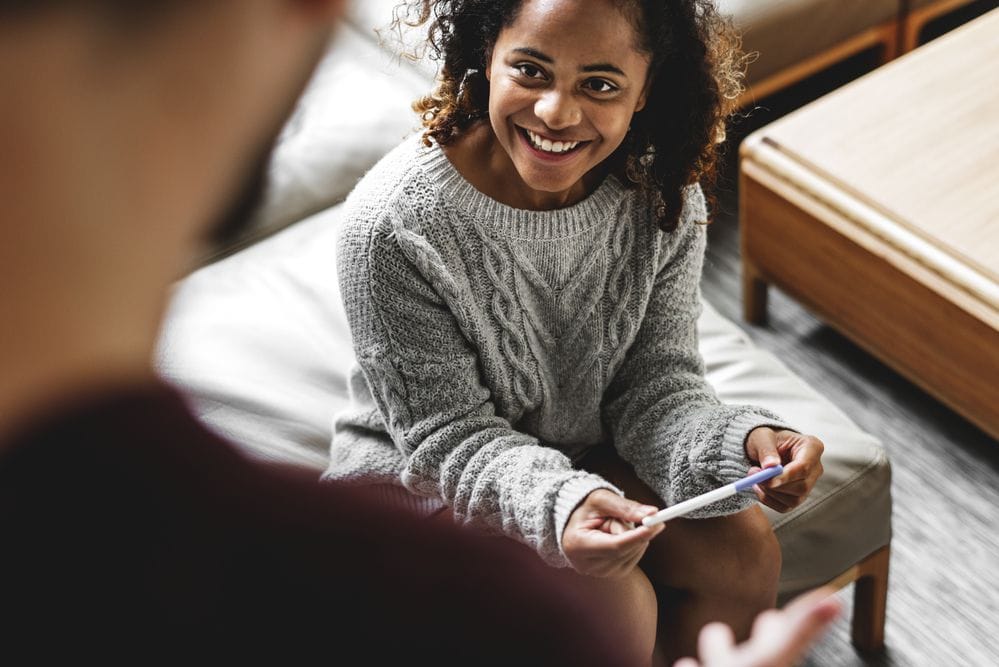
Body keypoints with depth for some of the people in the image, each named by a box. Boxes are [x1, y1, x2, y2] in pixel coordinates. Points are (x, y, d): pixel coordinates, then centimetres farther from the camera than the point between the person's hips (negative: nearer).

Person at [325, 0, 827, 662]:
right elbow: (448, 438, -23)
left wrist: (744, 441, -33)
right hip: (421, 478, -4)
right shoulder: (394, 223, -30)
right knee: (614, 609, -23)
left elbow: (658, 384, -11)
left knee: (744, 556, -11)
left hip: (587, 444, 5)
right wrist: (559, 505, -43)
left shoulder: (664, 198, -16)